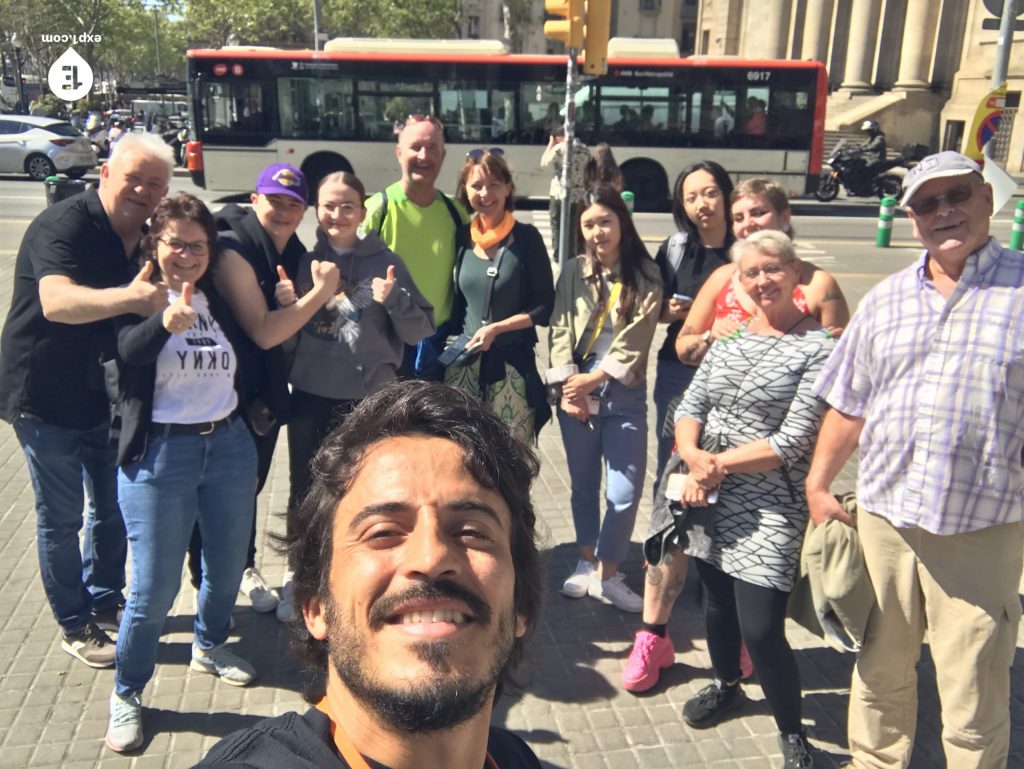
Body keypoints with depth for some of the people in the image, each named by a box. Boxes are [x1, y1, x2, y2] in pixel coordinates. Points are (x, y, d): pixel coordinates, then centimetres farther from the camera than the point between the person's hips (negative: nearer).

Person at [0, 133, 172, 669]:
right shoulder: (64, 226, -22)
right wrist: (128, 298, -58)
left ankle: (105, 600, 39)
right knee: (61, 518, 5)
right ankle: (74, 626, 22)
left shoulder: (144, 237, 2)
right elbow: (56, 301, -41)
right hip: (46, 398, -7)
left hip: (107, 396, 7)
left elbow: (152, 311, 17)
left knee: (112, 507, 18)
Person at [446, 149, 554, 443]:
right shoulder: (462, 237, 7)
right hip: (463, 362, 3)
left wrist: (496, 328, -14)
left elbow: (545, 305, -5)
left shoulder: (526, 237, -5)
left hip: (512, 364, -3)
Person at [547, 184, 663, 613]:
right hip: (575, 394, 2)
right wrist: (567, 385, -12)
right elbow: (560, 329, 0)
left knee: (624, 492, -4)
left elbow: (636, 338, -8)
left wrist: (594, 379, -13)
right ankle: (587, 563, 29)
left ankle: (607, 575, 13)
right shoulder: (573, 272, 6)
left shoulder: (644, 275, -1)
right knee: (583, 484, 13)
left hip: (624, 395, -2)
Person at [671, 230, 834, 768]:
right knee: (718, 600, 19)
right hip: (711, 497, 6)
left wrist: (717, 464, -13)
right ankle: (725, 687, 47)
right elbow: (690, 406, 7)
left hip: (770, 507, -5)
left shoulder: (818, 348, -10)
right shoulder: (729, 336, 8)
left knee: (761, 630, -6)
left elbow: (793, 441, -15)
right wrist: (693, 456, -12)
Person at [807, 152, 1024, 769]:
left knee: (973, 697, 6)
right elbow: (849, 405, 12)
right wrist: (819, 486, 10)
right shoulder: (885, 300, 9)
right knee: (879, 673, 19)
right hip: (883, 516, 4)